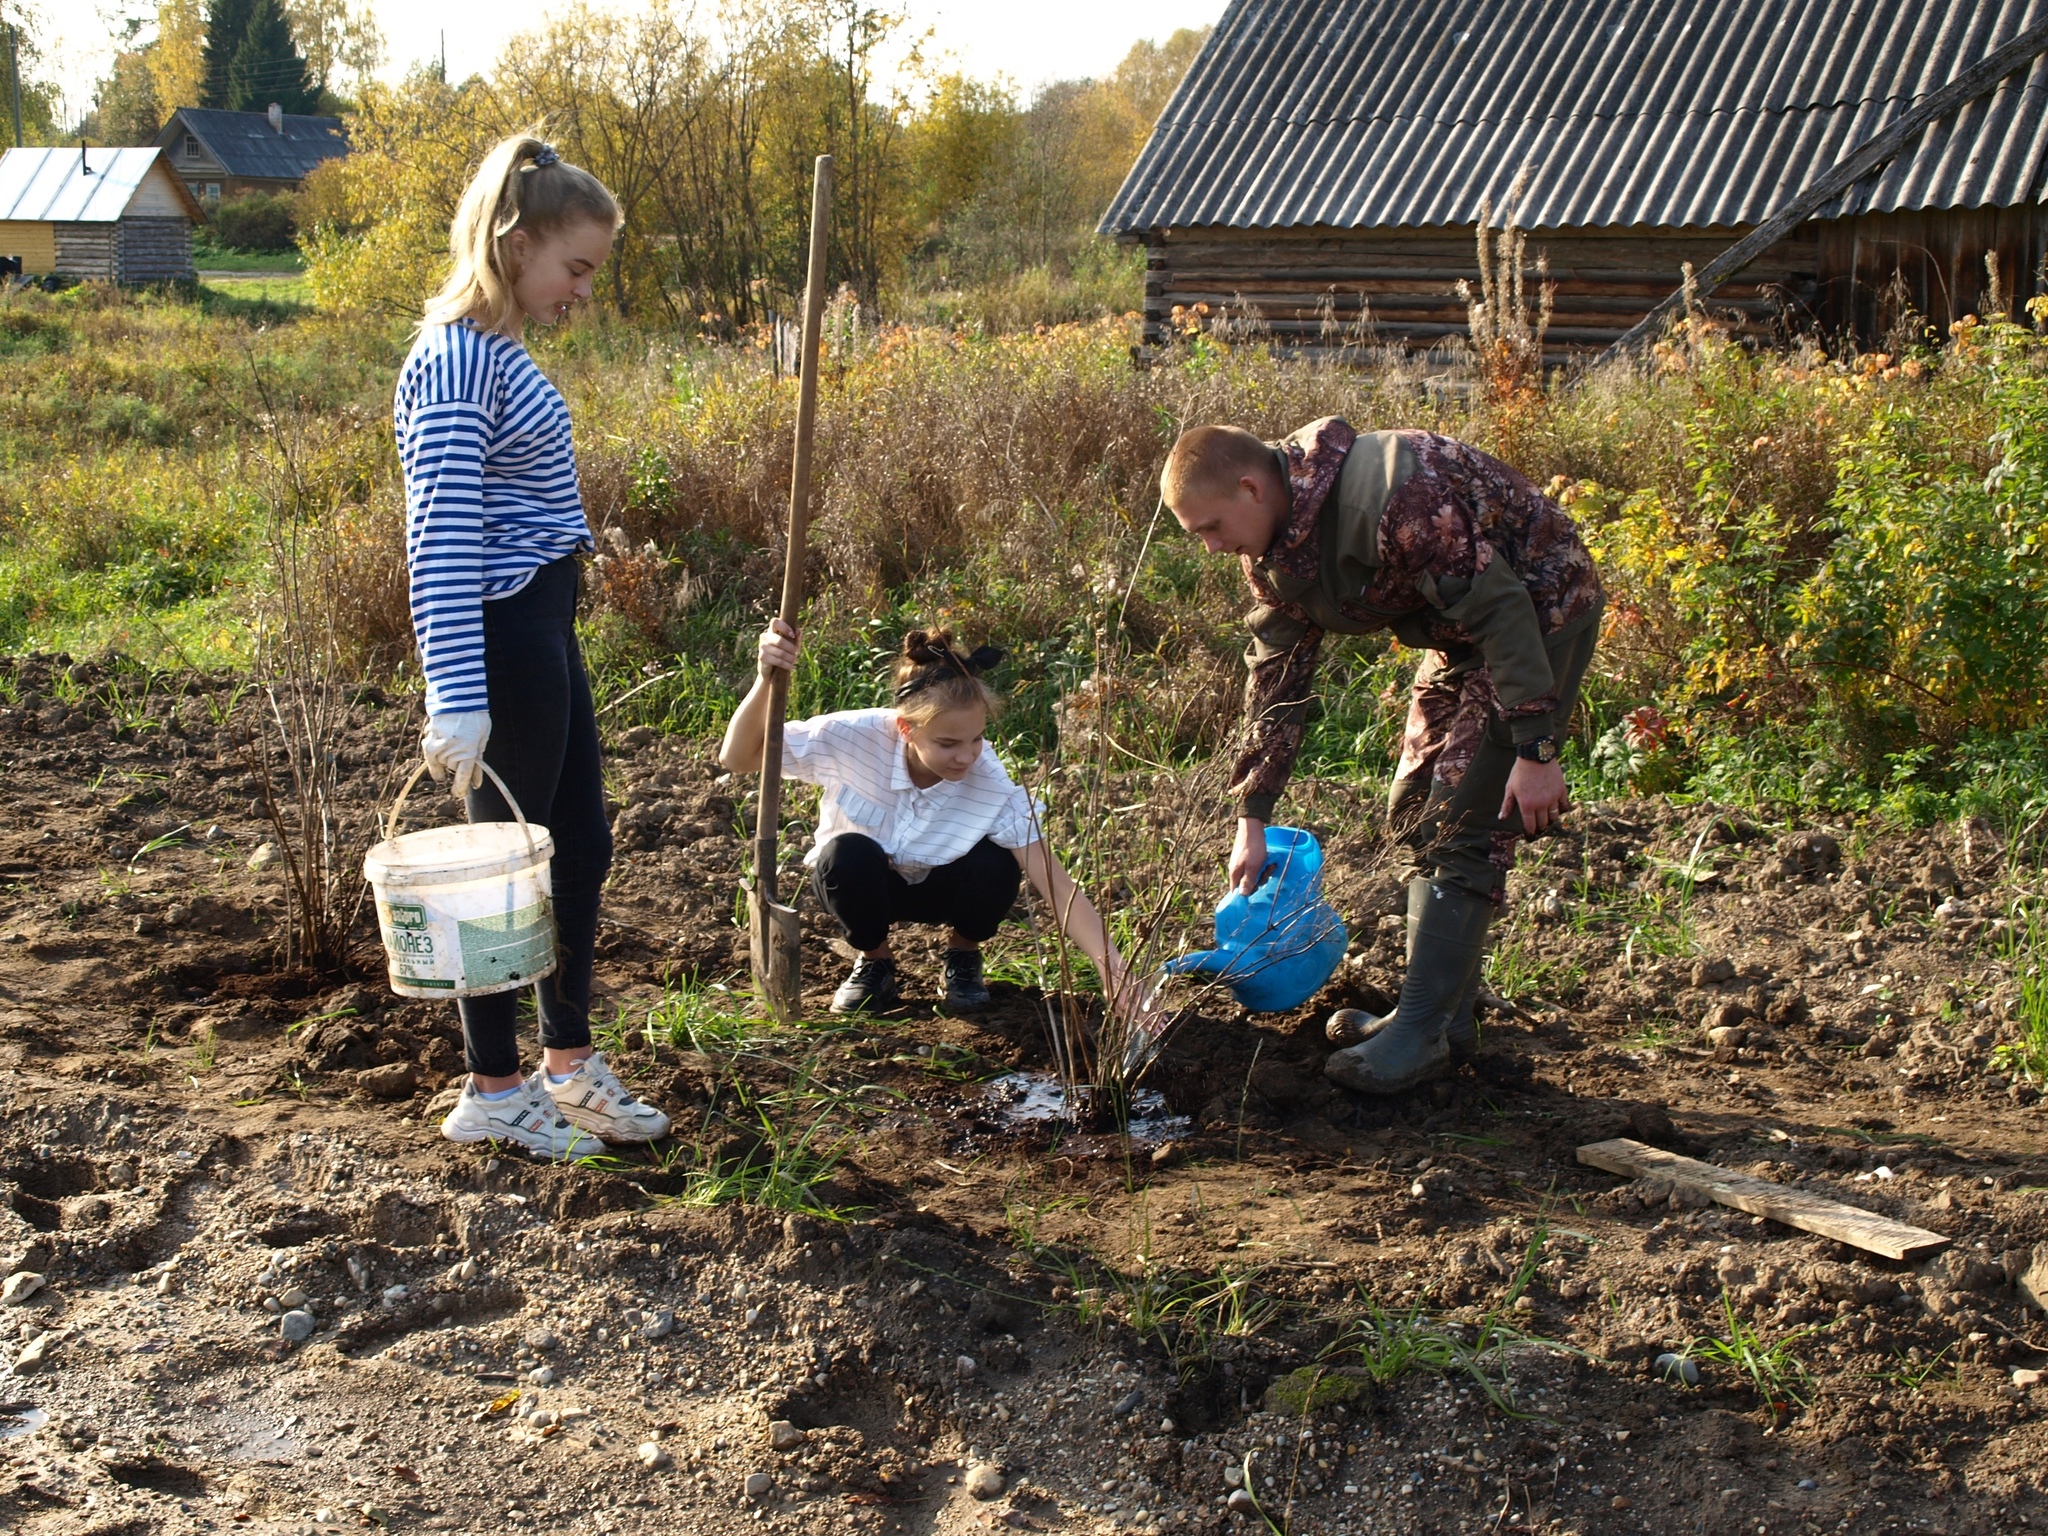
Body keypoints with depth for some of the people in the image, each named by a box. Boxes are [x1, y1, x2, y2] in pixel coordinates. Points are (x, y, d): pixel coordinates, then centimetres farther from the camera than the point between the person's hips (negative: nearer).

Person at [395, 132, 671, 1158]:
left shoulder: (499, 354, 12)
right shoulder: (456, 362, -18)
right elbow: (443, 538, -24)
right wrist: (457, 698, -29)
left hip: (545, 625, 10)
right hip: (501, 632, -10)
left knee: (580, 843, 16)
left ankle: (569, 1064, 30)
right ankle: (492, 1091, 19)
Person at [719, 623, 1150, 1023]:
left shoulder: (992, 786, -31)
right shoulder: (855, 737, -32)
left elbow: (1059, 888, -33)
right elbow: (737, 758, -29)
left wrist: (1114, 971, -46)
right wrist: (766, 680, -47)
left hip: (938, 886, 1)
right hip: (859, 883, 0)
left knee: (996, 866, -31)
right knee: (847, 853, -35)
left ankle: (963, 955, 3)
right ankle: (875, 961, -3)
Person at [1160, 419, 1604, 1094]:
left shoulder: (1392, 497, -33)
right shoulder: (1272, 545, -4)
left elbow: (1501, 609, -30)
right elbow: (1276, 677, 4)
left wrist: (1535, 751, -29)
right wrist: (1252, 820, 4)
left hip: (1538, 608, -9)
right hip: (1461, 634, 9)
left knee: (1461, 827, -12)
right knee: (1416, 810, 10)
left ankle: (1423, 1032, -7)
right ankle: (1446, 1009, 19)